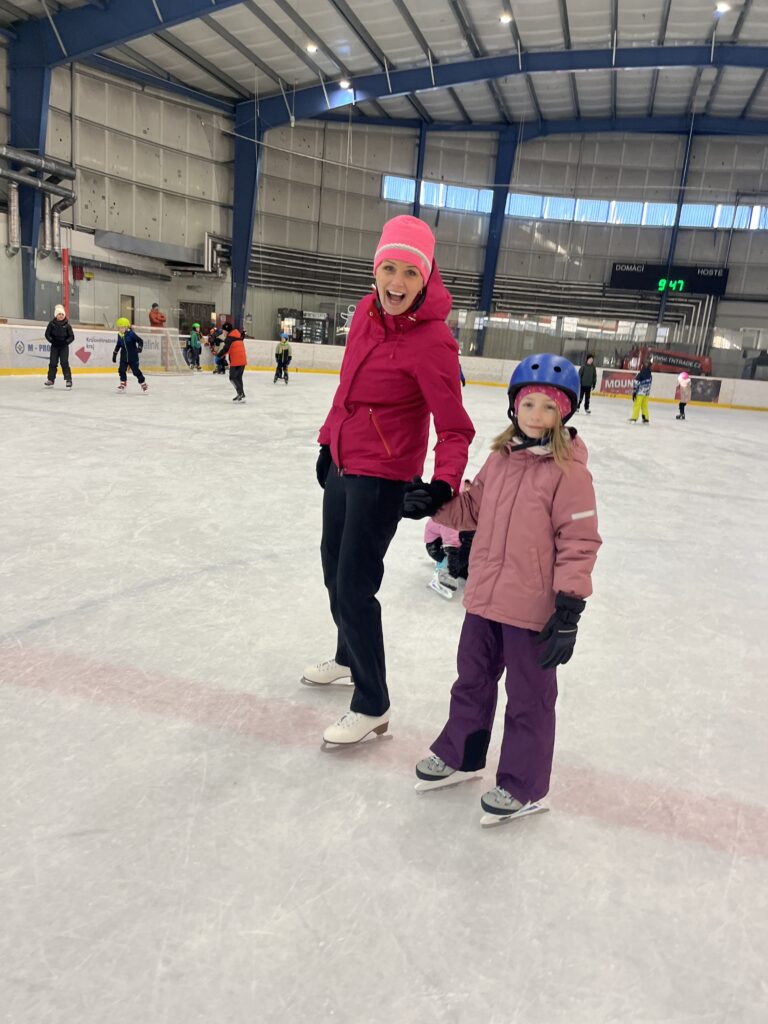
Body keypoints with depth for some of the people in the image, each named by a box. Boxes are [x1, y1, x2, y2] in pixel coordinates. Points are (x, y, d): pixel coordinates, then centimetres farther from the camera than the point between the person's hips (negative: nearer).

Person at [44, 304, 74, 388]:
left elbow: (72, 336, -1)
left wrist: (66, 342, -14)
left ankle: (68, 380, -6)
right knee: (52, 363, 4)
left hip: (64, 347, -2)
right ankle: (51, 380, 12)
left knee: (64, 363, -9)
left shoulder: (67, 325, -3)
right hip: (54, 346, 2)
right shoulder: (52, 324, -1)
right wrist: (51, 340, -10)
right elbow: (47, 334, 2)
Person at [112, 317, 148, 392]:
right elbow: (118, 345, 15)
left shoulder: (131, 334, -16)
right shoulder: (119, 335, 2)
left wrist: (139, 347, -30)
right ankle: (123, 384, 11)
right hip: (124, 356, 5)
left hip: (133, 356, -5)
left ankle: (143, 382, 19)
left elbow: (140, 340, -14)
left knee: (136, 371, 0)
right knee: (121, 370, -4)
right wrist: (114, 354, 18)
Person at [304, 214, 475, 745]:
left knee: (354, 586, -3)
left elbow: (456, 429, -22)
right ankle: (348, 657, 48)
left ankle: (372, 706, 18)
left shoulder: (432, 340, -22)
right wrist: (328, 442, 18)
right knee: (335, 567, 23)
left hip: (383, 477, -8)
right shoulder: (367, 310, 0)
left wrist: (443, 485, -38)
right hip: (343, 462, 8)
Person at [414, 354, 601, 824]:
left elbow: (580, 542, -16)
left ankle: (523, 786, 31)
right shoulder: (501, 457, 4)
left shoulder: (570, 471, -16)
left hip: (534, 611, -6)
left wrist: (569, 609, -18)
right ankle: (459, 754, 44)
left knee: (529, 699, 11)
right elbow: (474, 508, 14)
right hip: (484, 597, 7)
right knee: (473, 680, 23)